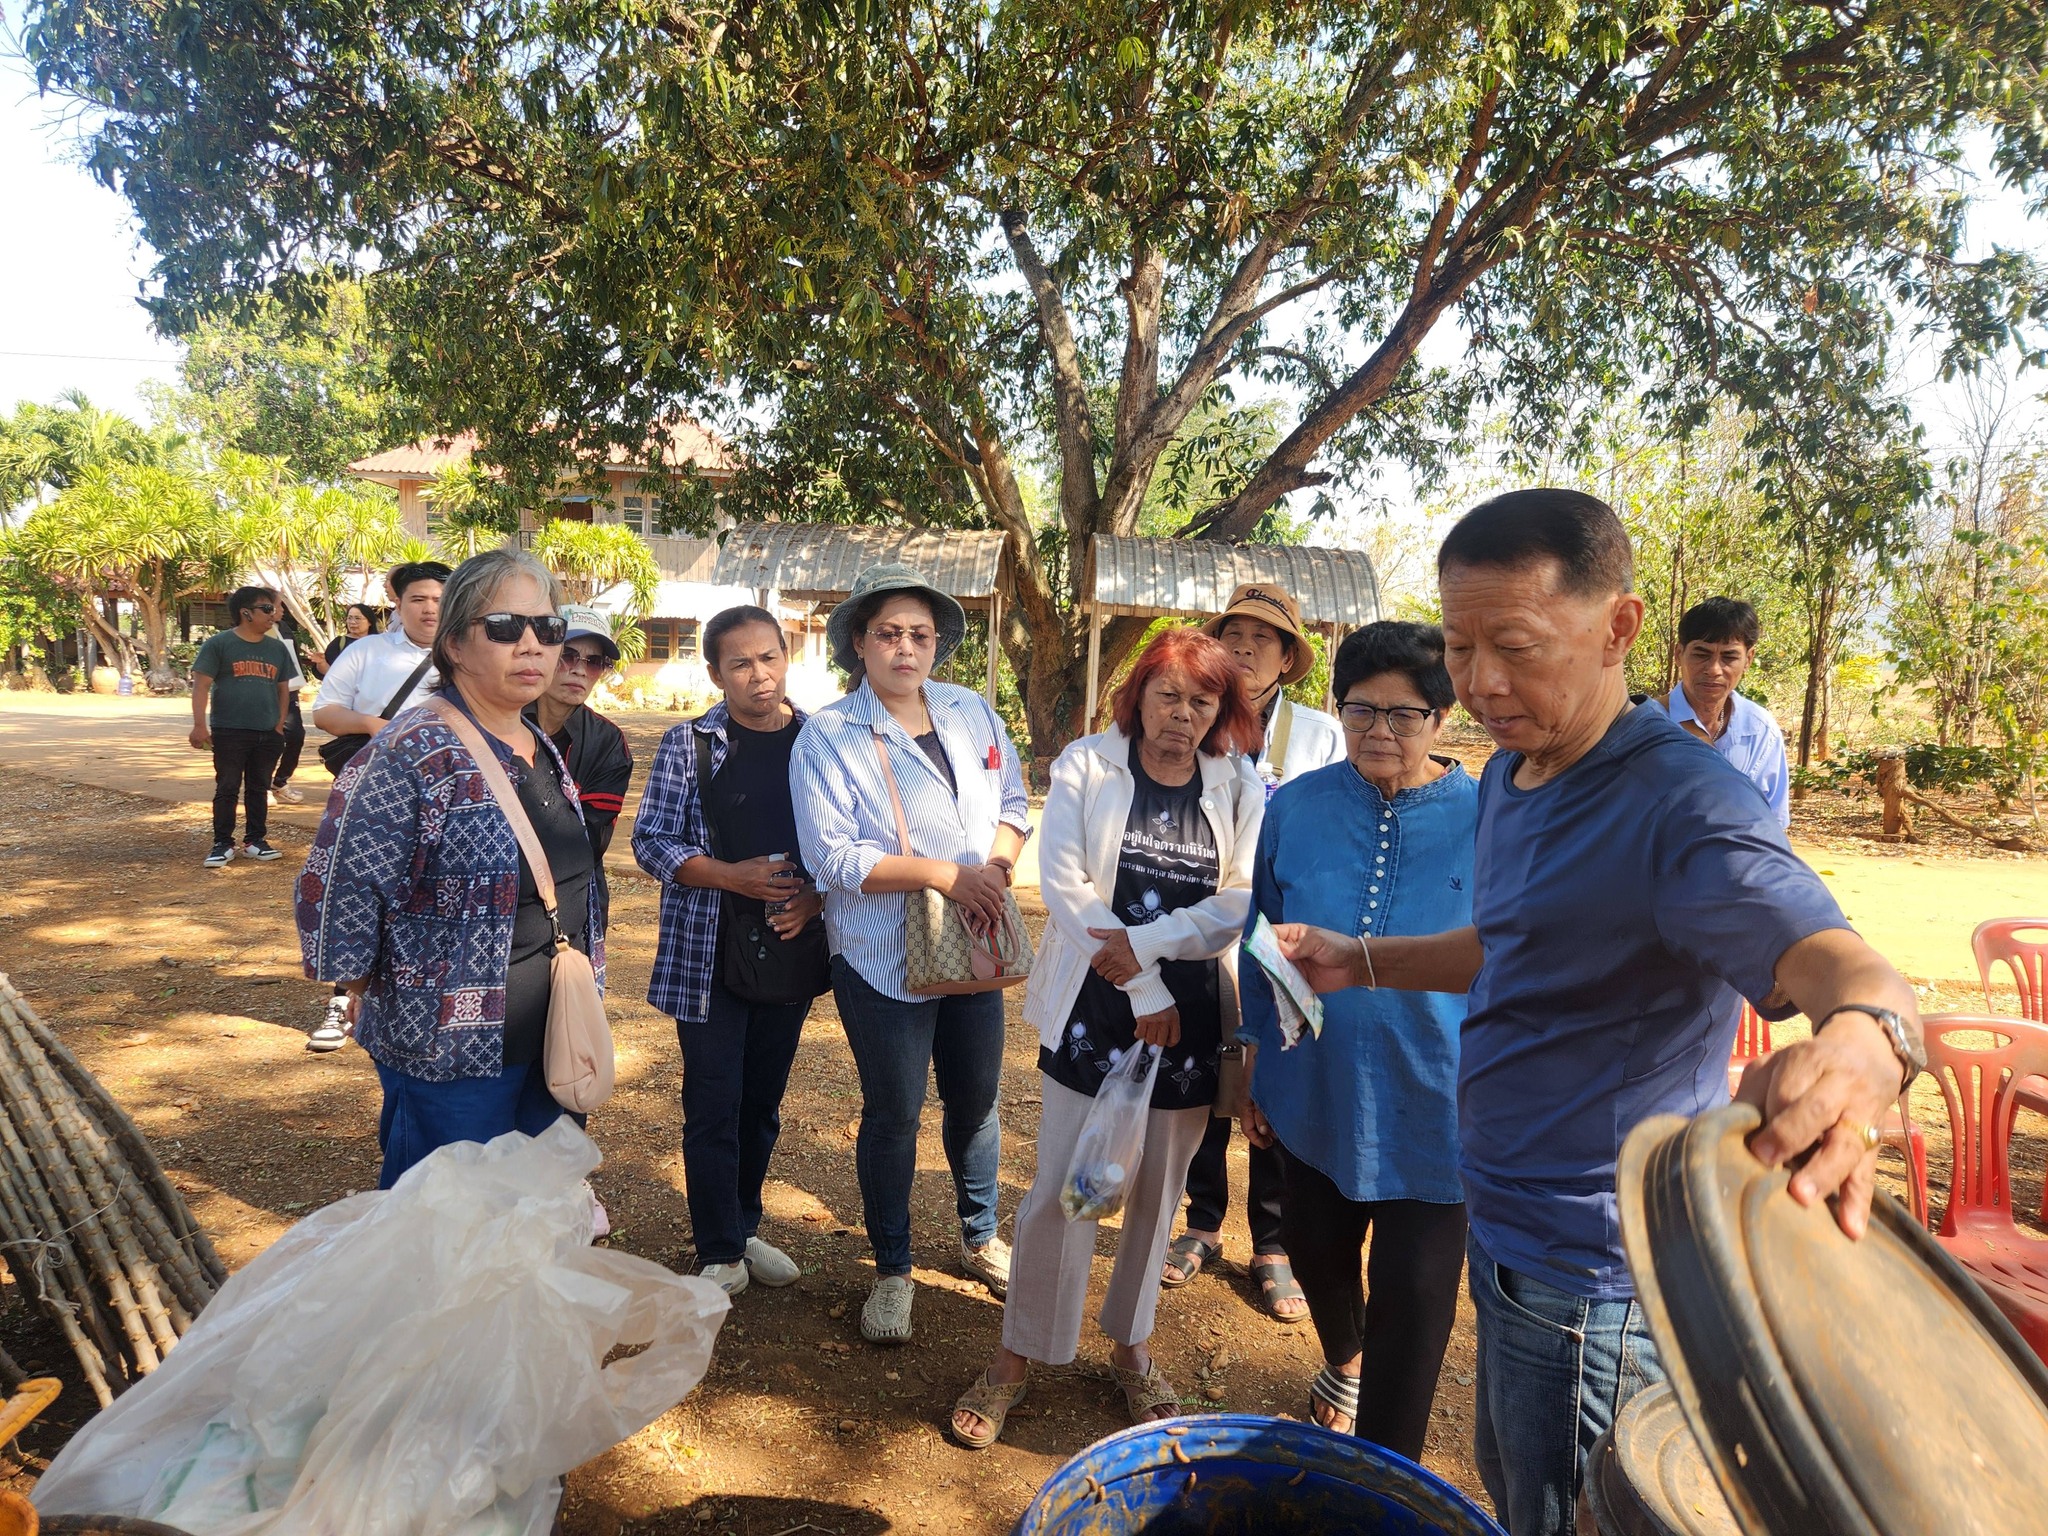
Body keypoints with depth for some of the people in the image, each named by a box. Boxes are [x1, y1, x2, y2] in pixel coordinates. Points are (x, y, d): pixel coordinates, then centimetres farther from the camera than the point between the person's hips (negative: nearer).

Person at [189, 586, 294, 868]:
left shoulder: (277, 648, 11)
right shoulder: (218, 644, -4)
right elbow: (201, 685, -7)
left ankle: (255, 841, 20)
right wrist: (199, 724, -15)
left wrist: (280, 725, 7)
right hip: (229, 731, -4)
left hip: (268, 734, 4)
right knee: (227, 789, 1)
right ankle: (223, 844, 9)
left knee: (259, 789, 11)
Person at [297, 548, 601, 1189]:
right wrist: (372, 990, -7)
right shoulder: (415, 751, -19)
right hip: (451, 1050, -7)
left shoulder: (543, 749, 6)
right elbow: (337, 886, -19)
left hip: (544, 1038, 8)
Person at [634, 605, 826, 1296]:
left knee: (763, 1102, 15)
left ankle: (743, 1229, 34)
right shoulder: (688, 744, -4)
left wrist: (818, 896, -11)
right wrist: (733, 876, -18)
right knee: (713, 1105, 3)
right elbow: (651, 840, -6)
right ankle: (721, 1254, 19)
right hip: (708, 953, -2)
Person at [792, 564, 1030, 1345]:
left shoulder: (972, 712, 4)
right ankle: (893, 1271, 27)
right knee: (893, 1115, 7)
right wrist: (945, 875, -24)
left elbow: (1012, 800, 8)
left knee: (976, 1098, 18)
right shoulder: (827, 736, -11)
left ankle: (980, 1236, 41)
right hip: (884, 957, -4)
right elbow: (833, 855, -19)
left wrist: (999, 865, -12)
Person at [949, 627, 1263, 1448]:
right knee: (1061, 1188, 2)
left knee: (1157, 1190, 14)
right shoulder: (1086, 764, -2)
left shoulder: (1240, 788, 1)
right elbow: (1064, 881, -11)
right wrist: (1143, 990, -14)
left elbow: (1242, 903, -8)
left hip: (1191, 1018, 2)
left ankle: (1131, 1346, 35)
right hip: (1093, 1009, -2)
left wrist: (1143, 944, -21)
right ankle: (1017, 1358, 21)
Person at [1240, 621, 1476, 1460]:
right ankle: (1344, 1359, 57)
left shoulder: (1483, 819, -12)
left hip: (1430, 1105, -3)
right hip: (1315, 1096, 3)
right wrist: (1258, 1072, 8)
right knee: (1316, 1254, 23)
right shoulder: (1296, 808, -6)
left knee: (1412, 1298, 7)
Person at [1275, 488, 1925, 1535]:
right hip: (1509, 1237, 9)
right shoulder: (1509, 776, 4)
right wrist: (1364, 961, 11)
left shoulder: (1682, 802, -24)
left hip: (1589, 1278, -8)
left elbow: (1831, 958, -39)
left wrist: (1865, 1042, -60)